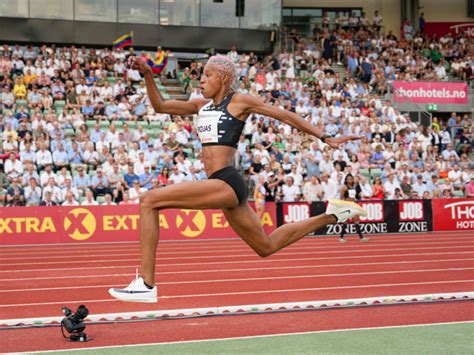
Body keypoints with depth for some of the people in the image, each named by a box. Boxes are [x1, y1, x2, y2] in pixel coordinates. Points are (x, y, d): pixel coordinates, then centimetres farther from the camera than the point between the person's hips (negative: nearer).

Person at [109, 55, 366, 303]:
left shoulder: (240, 101, 2)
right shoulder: (203, 105, 21)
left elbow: (286, 116, 5)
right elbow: (160, 106, 23)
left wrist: (326, 138, 4)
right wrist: (147, 75, 9)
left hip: (227, 184, -9)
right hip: (224, 188, 9)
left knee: (149, 200, -18)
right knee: (266, 247, 21)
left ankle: (146, 284, -22)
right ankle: (330, 216, 33)